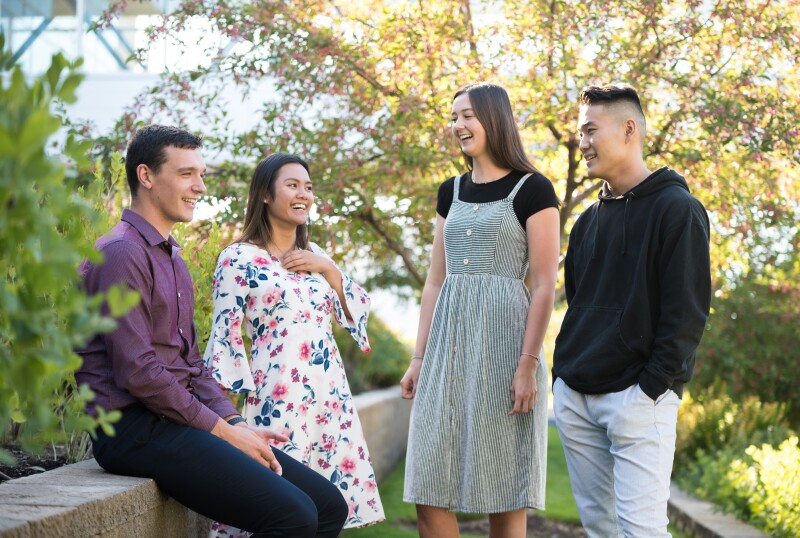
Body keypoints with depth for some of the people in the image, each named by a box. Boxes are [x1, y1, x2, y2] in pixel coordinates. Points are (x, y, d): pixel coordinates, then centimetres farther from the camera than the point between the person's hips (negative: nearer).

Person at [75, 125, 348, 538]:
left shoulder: (172, 260, 20)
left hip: (178, 419, 10)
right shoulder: (122, 253, -11)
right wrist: (222, 430, -13)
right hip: (136, 427, -10)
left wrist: (238, 425, 5)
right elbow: (138, 372, -18)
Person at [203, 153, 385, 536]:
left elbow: (357, 315, 14)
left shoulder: (316, 256, 16)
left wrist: (329, 271, 0)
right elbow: (226, 336, -6)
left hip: (331, 395, 6)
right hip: (279, 398, -6)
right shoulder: (239, 258, -3)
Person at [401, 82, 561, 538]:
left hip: (503, 341, -6)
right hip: (448, 343, 6)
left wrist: (529, 364, -15)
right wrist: (420, 357, 12)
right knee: (429, 491, 1)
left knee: (503, 497, -1)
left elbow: (544, 285, -8)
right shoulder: (452, 191, 15)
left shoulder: (531, 189, -3)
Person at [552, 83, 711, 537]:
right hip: (575, 395, 7)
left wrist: (652, 386, -16)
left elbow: (688, 313, -12)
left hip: (638, 397, -7)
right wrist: (563, 372, 11)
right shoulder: (591, 220, 16)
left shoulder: (677, 210, -6)